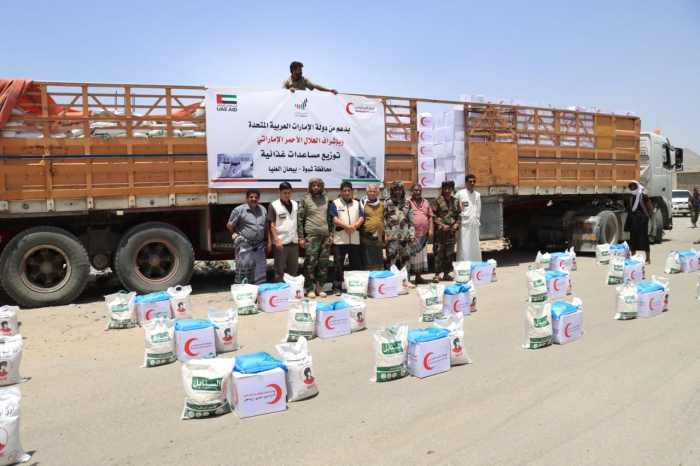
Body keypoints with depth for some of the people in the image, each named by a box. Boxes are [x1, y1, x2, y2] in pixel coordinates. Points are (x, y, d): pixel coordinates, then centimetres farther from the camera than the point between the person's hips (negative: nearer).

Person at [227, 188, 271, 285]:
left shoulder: (262, 210, 13)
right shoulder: (239, 210, -4)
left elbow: (266, 228, 17)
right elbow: (229, 225, 0)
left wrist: (269, 241, 11)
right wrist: (236, 236, 8)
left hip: (259, 247, 5)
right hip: (245, 247, -5)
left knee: (260, 274, 9)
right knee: (243, 274, -1)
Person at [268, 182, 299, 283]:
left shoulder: (295, 205, 10)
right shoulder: (274, 206, -3)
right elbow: (272, 225, -6)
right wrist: (277, 240, -13)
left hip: (294, 241, 4)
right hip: (281, 242, -4)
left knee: (293, 269, 11)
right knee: (279, 269, 3)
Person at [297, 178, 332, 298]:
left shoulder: (326, 199, 12)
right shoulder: (305, 200, -1)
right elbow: (299, 218, -3)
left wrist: (330, 234, 13)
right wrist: (301, 237, -8)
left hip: (325, 235, 5)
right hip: (311, 235, -5)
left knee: (324, 263, 6)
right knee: (310, 263, -5)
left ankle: (319, 287, 18)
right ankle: (309, 289, 5)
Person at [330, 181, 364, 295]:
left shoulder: (356, 203, 15)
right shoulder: (335, 203, 3)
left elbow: (361, 218, 6)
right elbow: (334, 219, -8)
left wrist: (354, 226, -14)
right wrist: (347, 226, -17)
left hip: (355, 239, 4)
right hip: (340, 239, -3)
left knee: (356, 264, 8)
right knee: (338, 265, -2)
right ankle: (337, 288, 5)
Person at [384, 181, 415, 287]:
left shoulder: (407, 203, 12)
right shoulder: (387, 203, 4)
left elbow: (411, 220, 11)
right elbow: (383, 219, 1)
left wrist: (412, 235, 6)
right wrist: (385, 234, -7)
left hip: (405, 236, 3)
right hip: (392, 236, -3)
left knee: (406, 258, 8)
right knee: (391, 259, -3)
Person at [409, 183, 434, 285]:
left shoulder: (425, 202, 15)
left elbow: (430, 216, 15)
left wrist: (431, 229, 4)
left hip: (423, 234, 6)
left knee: (421, 255, 11)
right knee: (411, 256, -2)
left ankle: (418, 277, 21)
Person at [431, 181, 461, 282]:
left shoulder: (455, 201, 13)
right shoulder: (437, 200, -2)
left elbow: (459, 215, 18)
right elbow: (433, 215, -6)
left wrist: (456, 224, 1)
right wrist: (441, 225, -13)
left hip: (451, 231, 5)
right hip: (440, 232, -5)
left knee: (449, 254, 9)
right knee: (438, 253, -5)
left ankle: (446, 273, 19)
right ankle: (437, 274, 0)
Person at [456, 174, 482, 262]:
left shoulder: (477, 195, 13)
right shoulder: (460, 193, -2)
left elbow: (479, 209, 18)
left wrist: (478, 221, 13)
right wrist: (458, 219, -7)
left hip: (475, 225, 5)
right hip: (464, 224, -5)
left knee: (475, 247, 7)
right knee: (464, 247, -7)